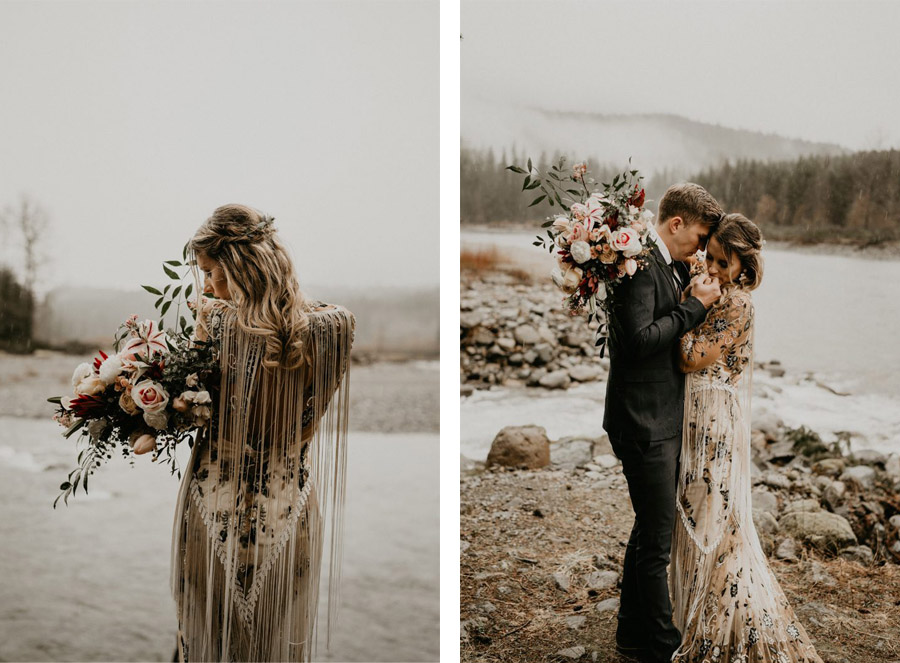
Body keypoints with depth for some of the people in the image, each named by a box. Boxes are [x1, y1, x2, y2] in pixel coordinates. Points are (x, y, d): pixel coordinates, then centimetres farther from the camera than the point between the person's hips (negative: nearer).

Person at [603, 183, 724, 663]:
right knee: (657, 539, -1)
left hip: (664, 421, 10)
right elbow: (641, 338, -25)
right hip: (645, 424, -10)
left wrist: (696, 293, 6)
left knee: (649, 531, 19)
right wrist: (695, 305, -17)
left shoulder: (672, 266, 13)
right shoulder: (640, 264, -17)